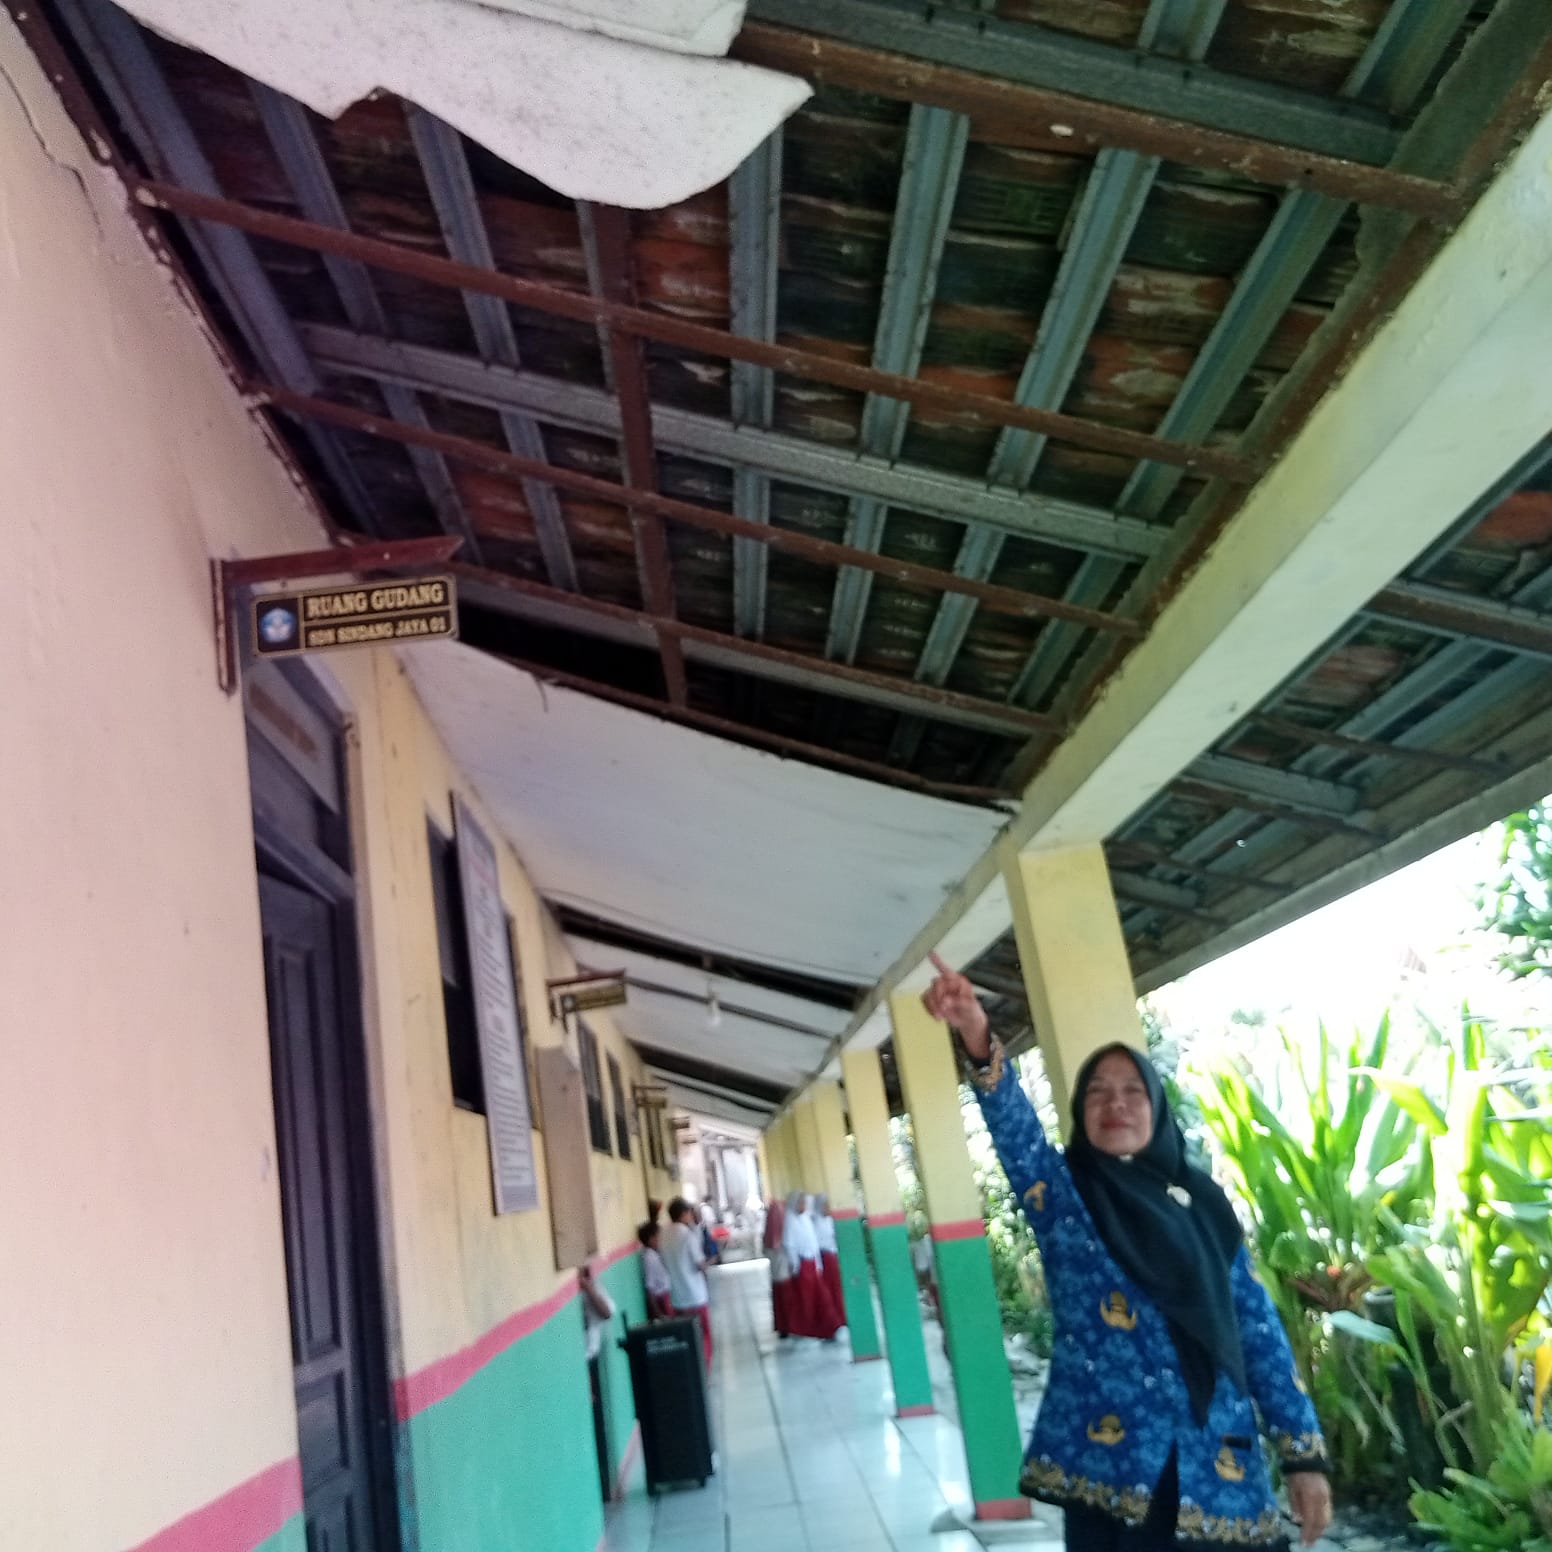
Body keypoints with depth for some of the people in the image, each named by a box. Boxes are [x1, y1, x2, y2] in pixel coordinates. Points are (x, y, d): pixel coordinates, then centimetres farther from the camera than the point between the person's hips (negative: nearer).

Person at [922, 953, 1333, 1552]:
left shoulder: (1204, 1201, 9)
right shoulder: (1062, 1191, 0)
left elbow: (1258, 1327, 10)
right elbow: (1014, 1126, -21)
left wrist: (1303, 1450, 4)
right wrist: (980, 1041, -40)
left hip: (1219, 1460, 3)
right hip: (1108, 1459, -2)